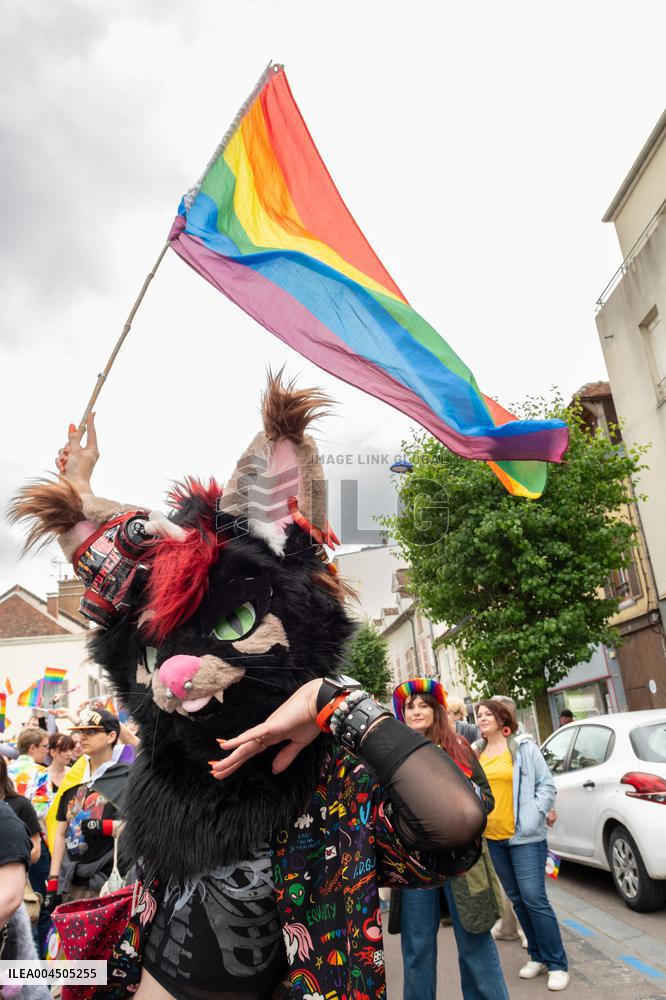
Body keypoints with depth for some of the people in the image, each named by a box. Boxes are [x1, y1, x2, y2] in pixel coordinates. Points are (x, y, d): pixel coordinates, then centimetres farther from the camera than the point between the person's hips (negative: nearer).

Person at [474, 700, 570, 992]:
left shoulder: (524, 748, -5)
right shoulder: (475, 752, 5)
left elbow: (547, 784, -3)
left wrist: (536, 813, -12)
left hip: (524, 836, -4)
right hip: (492, 837, 5)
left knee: (534, 898, -6)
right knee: (517, 899, 14)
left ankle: (557, 964, 10)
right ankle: (537, 956, 29)